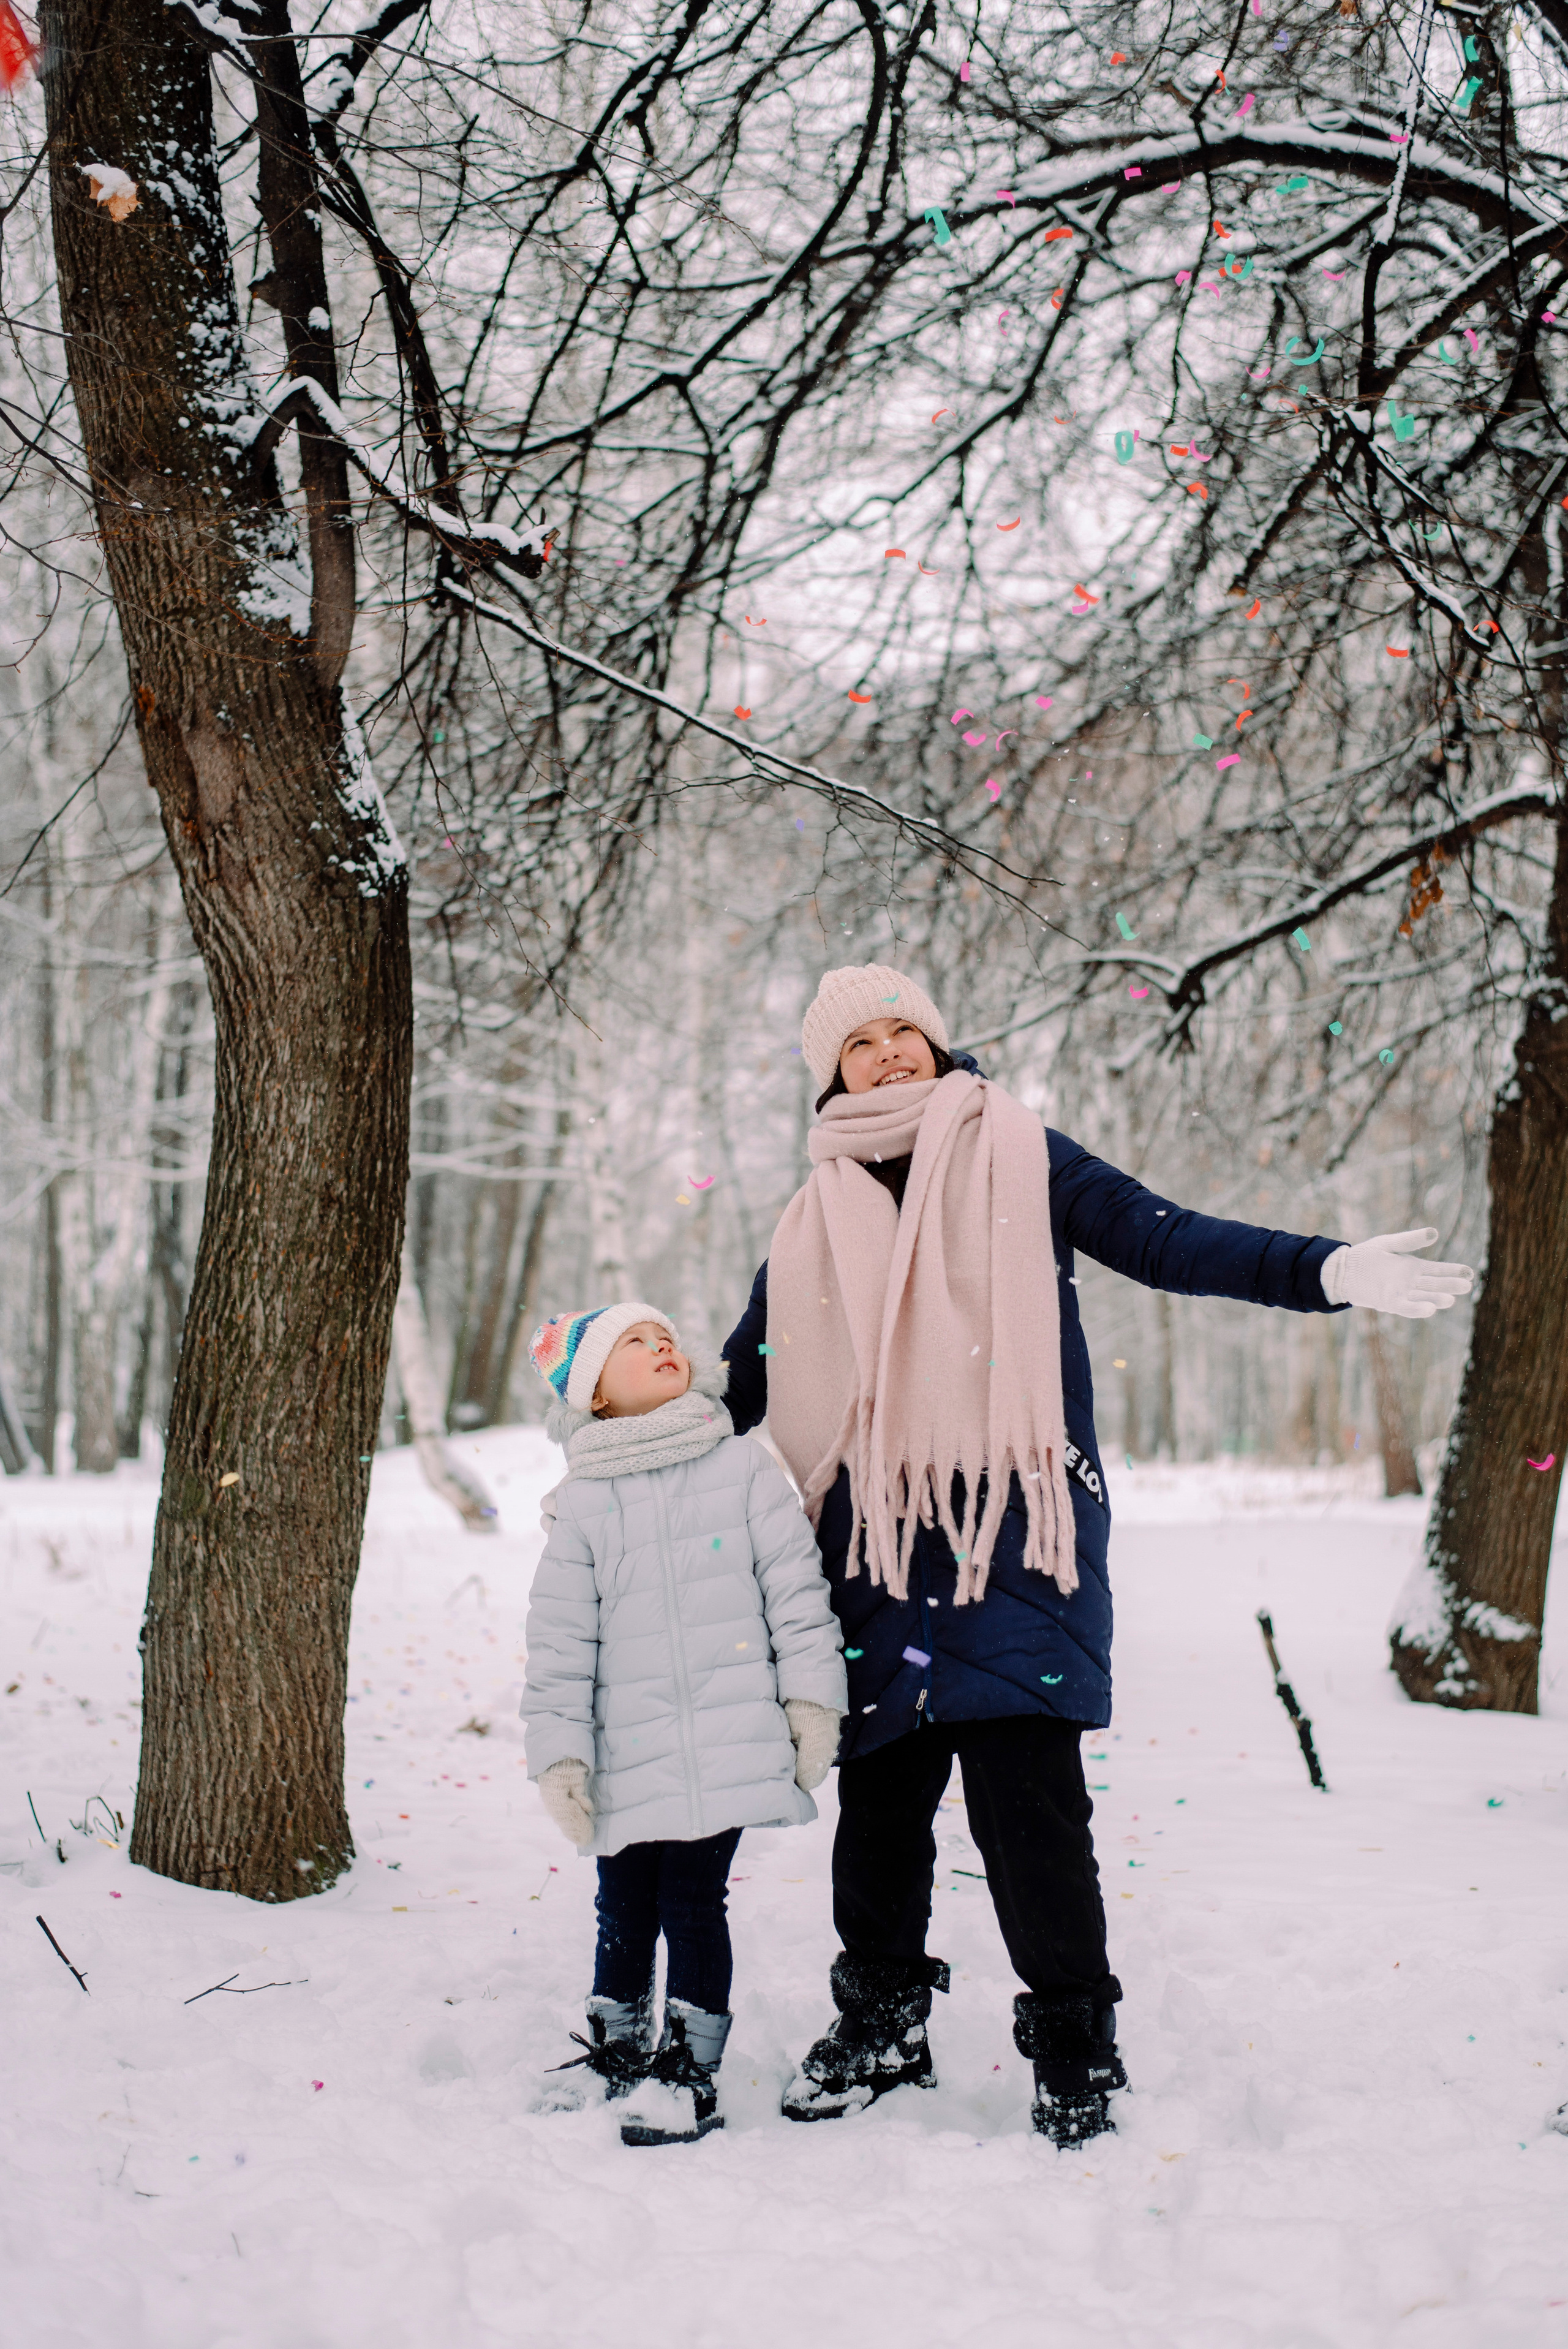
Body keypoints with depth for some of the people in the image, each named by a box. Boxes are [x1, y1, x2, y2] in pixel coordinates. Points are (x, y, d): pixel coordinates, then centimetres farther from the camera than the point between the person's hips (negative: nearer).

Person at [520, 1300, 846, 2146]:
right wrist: (559, 1751, 0)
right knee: (625, 1907, 12)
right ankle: (616, 2052, 31)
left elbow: (795, 1583, 2)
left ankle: (690, 2070, 15)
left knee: (691, 1901, 0)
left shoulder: (742, 1466, 2)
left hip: (728, 1746, -2)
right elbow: (559, 1639, 5)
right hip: (628, 1754, 2)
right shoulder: (580, 1505, 4)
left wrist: (812, 1694, -2)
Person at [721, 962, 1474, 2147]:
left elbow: (1168, 1240, -2)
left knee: (1026, 1790, -8)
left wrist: (1324, 1270, -15)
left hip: (1016, 1530, -3)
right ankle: (881, 2026, 23)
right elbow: (741, 1384, 24)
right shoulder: (816, 1227, 15)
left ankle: (1074, 2047, 6)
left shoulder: (1021, 1162, 7)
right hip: (878, 1547, 3)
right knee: (879, 1791, 6)